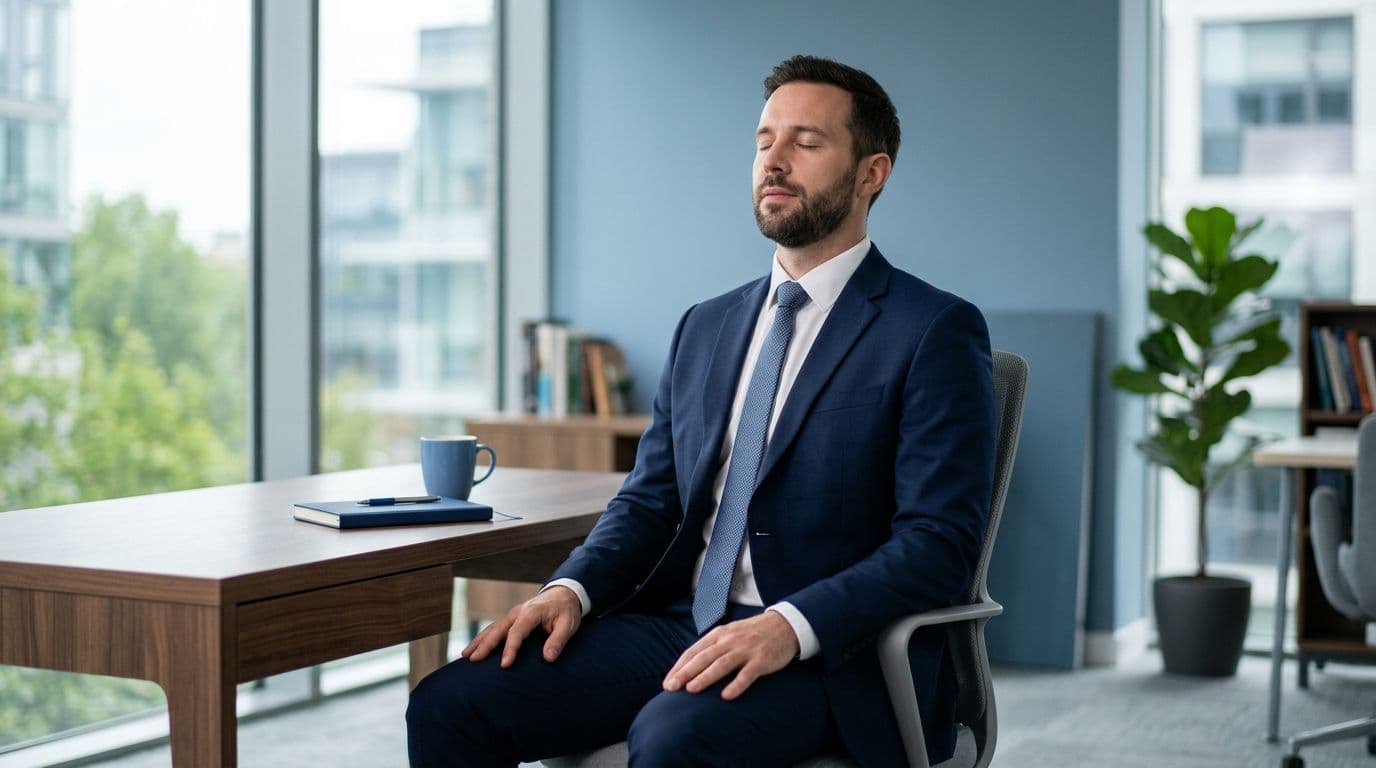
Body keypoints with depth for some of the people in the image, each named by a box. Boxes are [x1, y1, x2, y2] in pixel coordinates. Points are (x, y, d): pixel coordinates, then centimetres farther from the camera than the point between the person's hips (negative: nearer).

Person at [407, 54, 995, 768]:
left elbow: (938, 541, -12)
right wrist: (572, 590, -4)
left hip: (829, 655, -6)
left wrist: (789, 627, -25)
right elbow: (649, 499, 17)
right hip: (677, 623, 6)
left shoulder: (937, 332, -3)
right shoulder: (705, 327, 18)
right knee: (449, 703, -14)